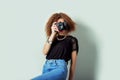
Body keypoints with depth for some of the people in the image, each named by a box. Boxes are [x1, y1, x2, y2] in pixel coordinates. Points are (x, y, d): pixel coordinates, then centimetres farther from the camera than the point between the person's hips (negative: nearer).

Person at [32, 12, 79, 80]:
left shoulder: (72, 40, 12)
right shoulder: (52, 38, 25)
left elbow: (73, 62, 9)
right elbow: (45, 52, 6)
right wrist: (53, 34, 4)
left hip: (60, 67, -5)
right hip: (46, 67, 5)